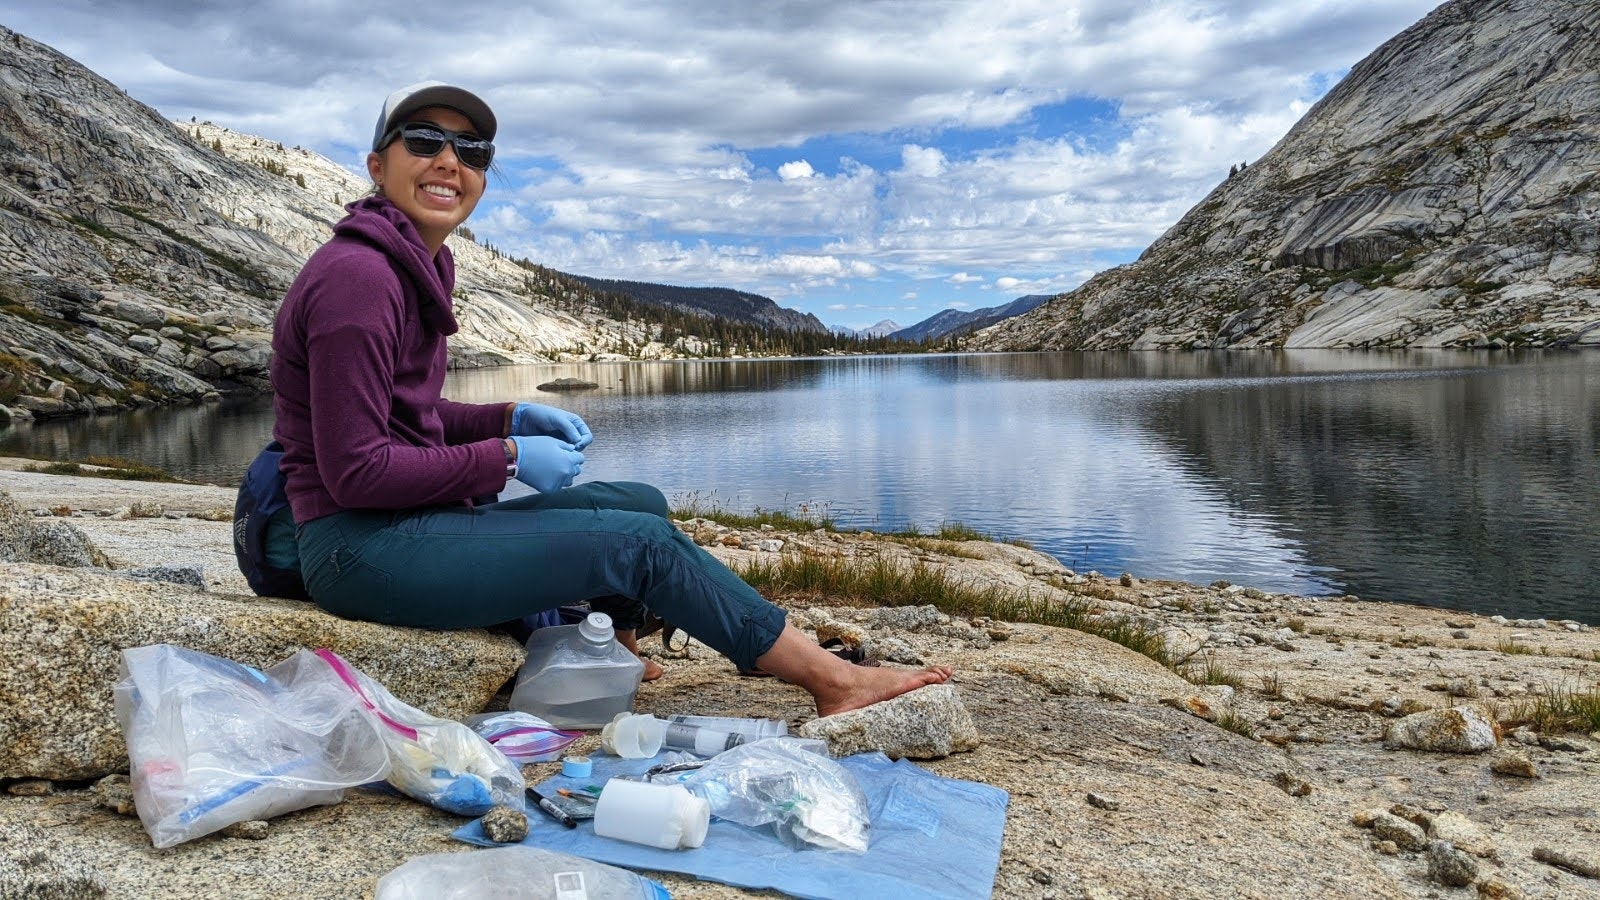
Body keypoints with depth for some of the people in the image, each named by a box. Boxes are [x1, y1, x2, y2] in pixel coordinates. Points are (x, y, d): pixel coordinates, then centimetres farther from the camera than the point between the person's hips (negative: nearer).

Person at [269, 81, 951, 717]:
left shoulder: (408, 268, 11)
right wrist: (507, 458, -14)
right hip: (362, 546, -10)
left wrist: (511, 418, 4)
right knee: (639, 541, -11)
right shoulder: (358, 277, -18)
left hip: (408, 525, 10)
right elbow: (356, 471, -22)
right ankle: (833, 680, -1)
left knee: (641, 504, 9)